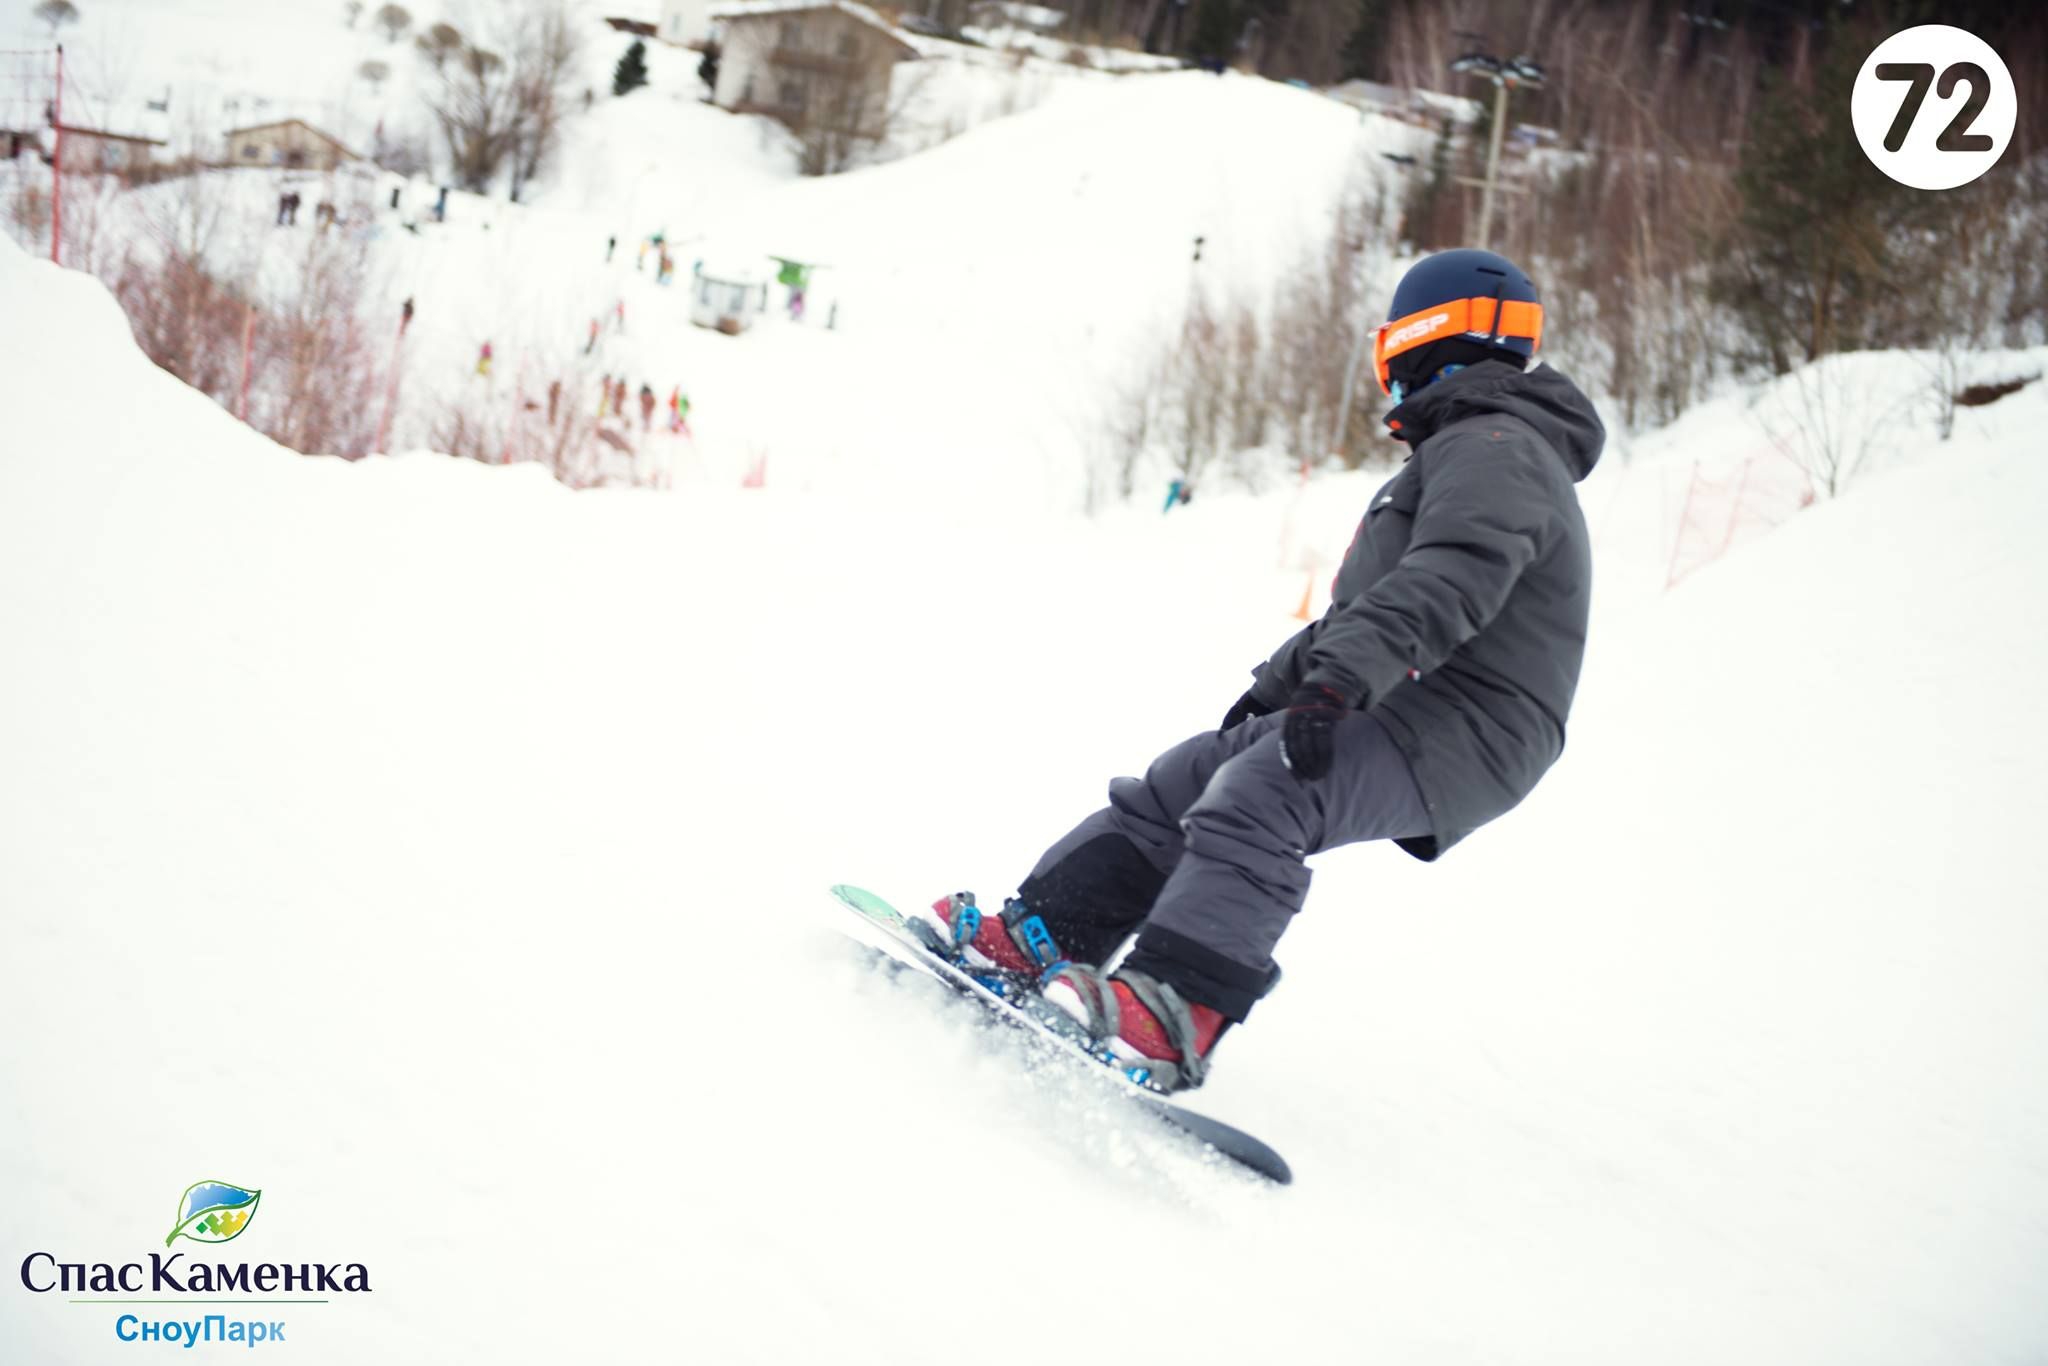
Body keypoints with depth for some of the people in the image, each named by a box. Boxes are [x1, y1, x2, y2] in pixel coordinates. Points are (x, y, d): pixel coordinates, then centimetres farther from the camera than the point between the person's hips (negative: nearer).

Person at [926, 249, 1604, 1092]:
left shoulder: (1494, 448, -8)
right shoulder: (1467, 453, 29)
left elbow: (1447, 582, -28)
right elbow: (1369, 603, 35)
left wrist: (1341, 679, -38)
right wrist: (1277, 682, 34)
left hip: (1451, 731, -11)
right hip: (1385, 712, 11)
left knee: (1254, 801, -34)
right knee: (1170, 793, 6)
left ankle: (1173, 1019, -47)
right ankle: (1037, 938, 5)